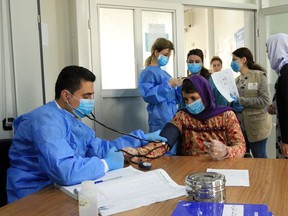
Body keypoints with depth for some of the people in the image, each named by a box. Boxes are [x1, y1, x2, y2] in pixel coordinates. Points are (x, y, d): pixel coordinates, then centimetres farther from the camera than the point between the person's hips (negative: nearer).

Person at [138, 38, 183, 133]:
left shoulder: (164, 73, 17)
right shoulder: (148, 72, -7)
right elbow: (148, 95, -20)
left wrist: (180, 87, 1)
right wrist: (168, 85, -22)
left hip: (173, 117, 8)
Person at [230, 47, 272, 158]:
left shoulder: (259, 75, -7)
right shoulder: (237, 80, 10)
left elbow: (265, 100, -15)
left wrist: (240, 101, -19)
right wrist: (233, 104, -6)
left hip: (256, 126, -6)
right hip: (239, 125, 6)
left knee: (259, 157, 4)